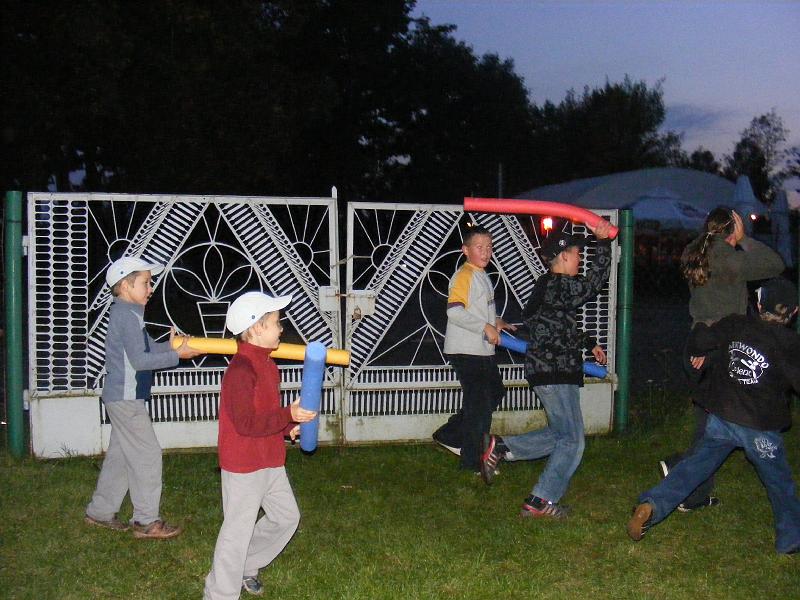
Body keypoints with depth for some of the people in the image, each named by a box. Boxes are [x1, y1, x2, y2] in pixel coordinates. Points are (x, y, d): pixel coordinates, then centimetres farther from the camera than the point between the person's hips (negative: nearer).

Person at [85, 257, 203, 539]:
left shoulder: (125, 313, 15)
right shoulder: (128, 315, -18)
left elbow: (148, 348, 17)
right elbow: (139, 360, -22)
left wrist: (169, 347, 2)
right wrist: (176, 355, -18)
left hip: (123, 397, 10)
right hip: (126, 398, -10)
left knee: (120, 454, 17)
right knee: (147, 455, -5)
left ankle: (100, 512, 26)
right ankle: (147, 521, 2)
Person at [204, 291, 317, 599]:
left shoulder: (266, 363, 9)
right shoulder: (240, 370, -22)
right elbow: (246, 423, -26)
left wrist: (288, 426, 5)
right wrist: (289, 415, -25)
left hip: (270, 461, 10)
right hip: (244, 466, -10)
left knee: (286, 516, 18)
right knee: (238, 530, 0)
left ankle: (247, 566, 35)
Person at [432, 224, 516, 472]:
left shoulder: (483, 276, 16)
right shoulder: (464, 276, -15)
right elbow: (455, 311, -27)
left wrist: (496, 322, 11)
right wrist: (486, 327, -25)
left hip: (484, 351, 10)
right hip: (466, 351, -10)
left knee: (495, 393, 20)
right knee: (479, 405, -2)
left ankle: (449, 434, 26)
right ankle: (472, 460, 11)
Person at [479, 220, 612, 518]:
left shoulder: (548, 285, 15)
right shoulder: (558, 286, -17)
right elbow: (594, 282, -22)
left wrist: (589, 344, 29)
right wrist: (603, 242, -19)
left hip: (543, 368, 10)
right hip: (555, 373, -10)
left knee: (560, 434, 19)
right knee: (572, 440, -1)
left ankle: (500, 447, 16)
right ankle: (540, 502, 4)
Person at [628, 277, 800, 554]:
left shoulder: (735, 325, -2)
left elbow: (698, 342, 4)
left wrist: (702, 327, 25)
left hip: (720, 419, 3)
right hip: (761, 428, -3)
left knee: (693, 466, 11)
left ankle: (651, 505, -3)